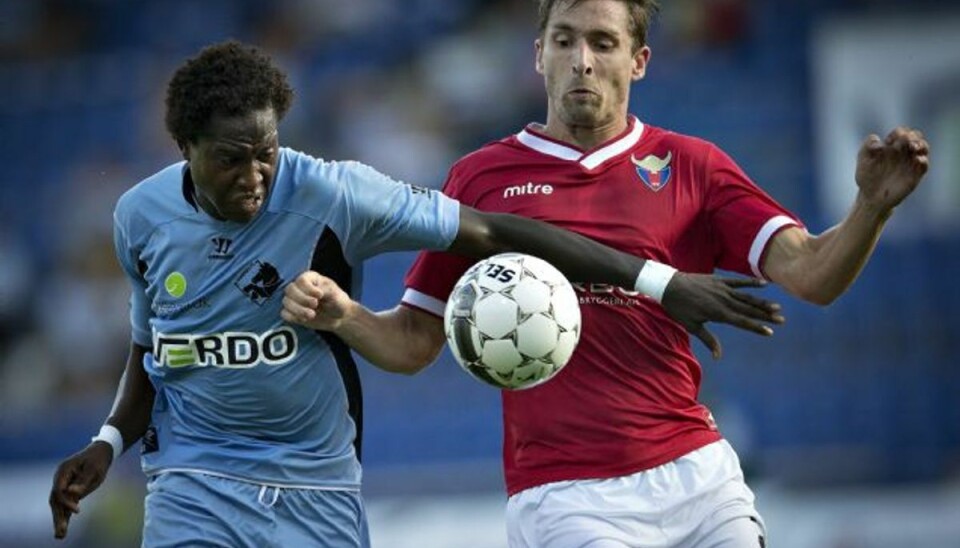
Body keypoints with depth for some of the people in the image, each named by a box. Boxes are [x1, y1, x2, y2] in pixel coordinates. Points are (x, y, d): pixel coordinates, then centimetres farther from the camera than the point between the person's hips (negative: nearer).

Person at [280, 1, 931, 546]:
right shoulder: (481, 178, 8)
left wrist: (872, 207, -23)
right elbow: (414, 341, 11)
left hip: (699, 476, 2)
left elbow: (809, 273, -4)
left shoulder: (691, 166, 8)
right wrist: (340, 315, -9)